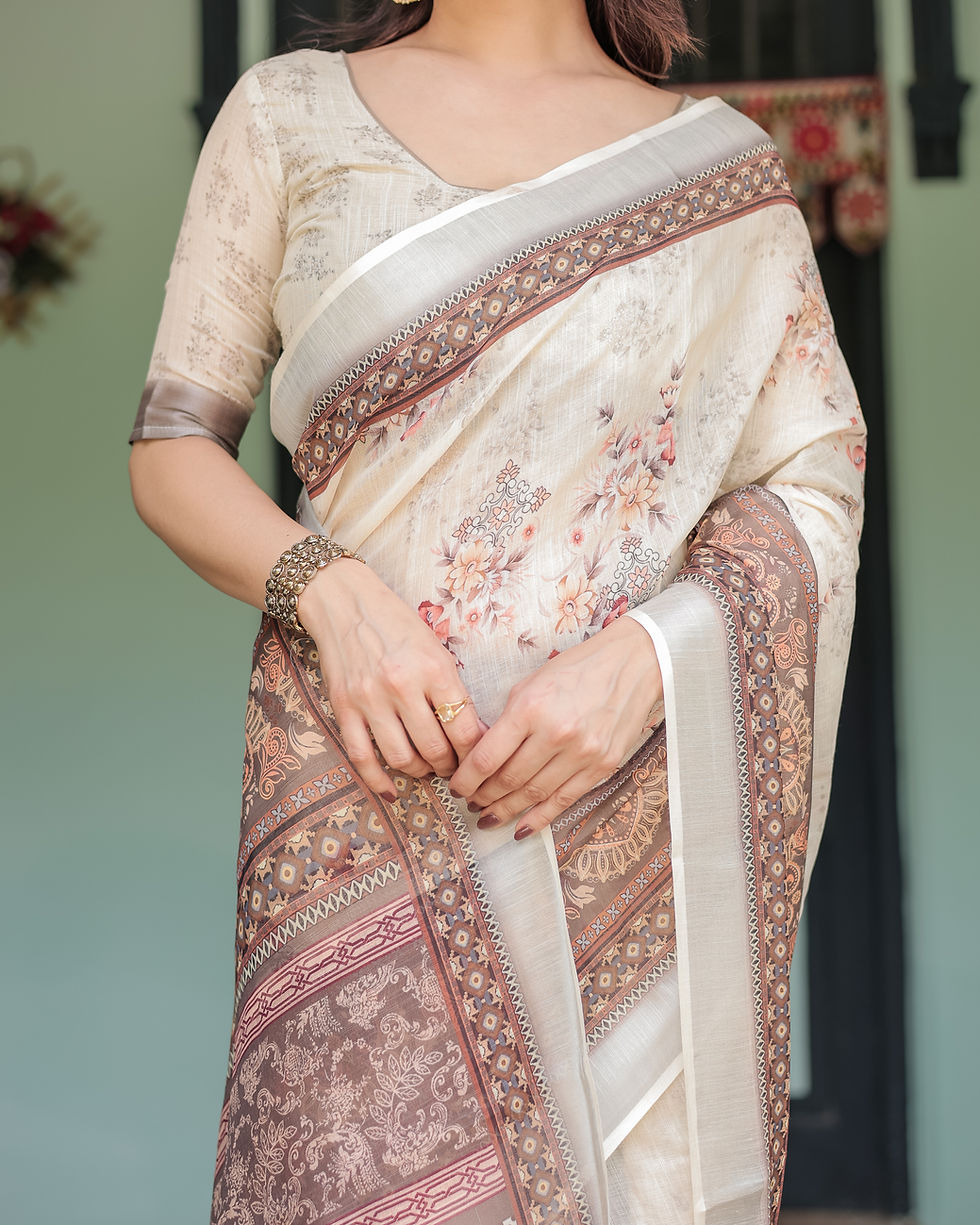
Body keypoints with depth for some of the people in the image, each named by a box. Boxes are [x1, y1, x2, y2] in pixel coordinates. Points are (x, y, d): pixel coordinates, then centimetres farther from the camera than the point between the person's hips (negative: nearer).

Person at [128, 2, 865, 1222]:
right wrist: (332, 594, -12)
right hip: (372, 798, 0)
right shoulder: (287, 111, 9)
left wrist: (647, 655, -14)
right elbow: (170, 451, 7)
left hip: (635, 813, 1)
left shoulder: (722, 163, 9)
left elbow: (815, 492, 4)